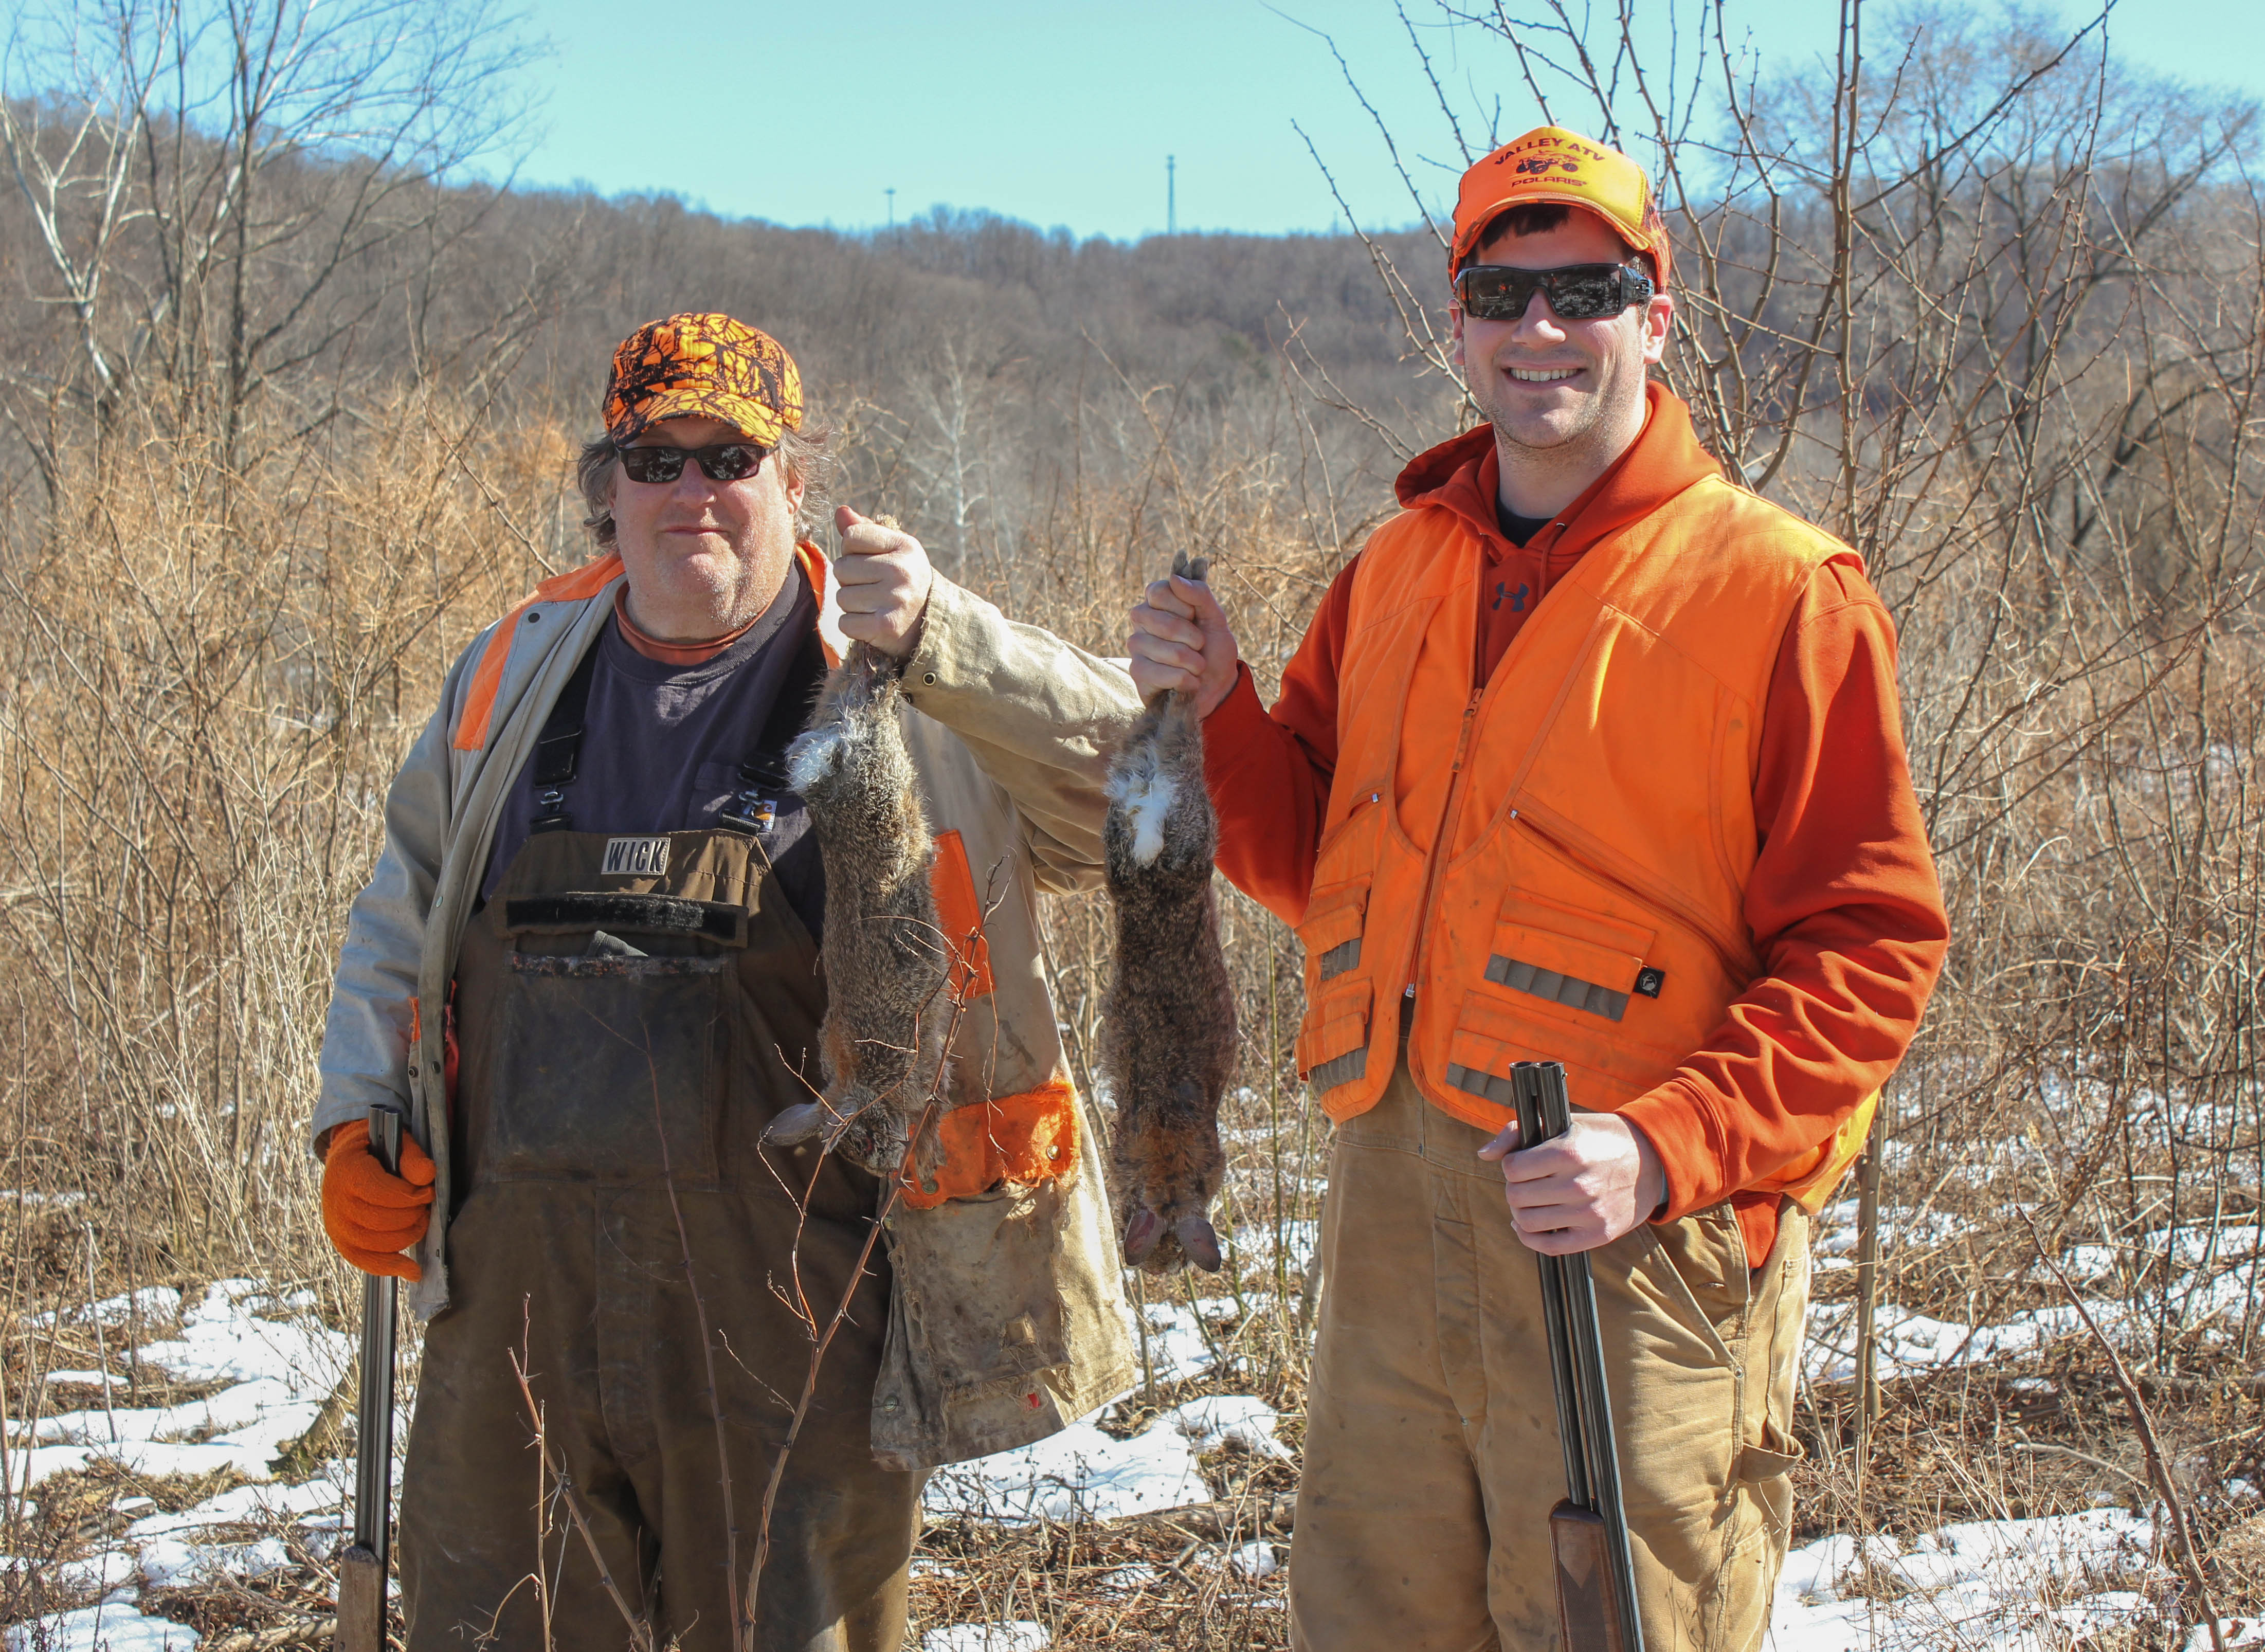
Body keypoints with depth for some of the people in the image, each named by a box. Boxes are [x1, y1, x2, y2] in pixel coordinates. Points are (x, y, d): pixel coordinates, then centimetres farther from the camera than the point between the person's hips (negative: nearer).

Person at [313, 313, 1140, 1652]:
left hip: (785, 1308, -3)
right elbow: (407, 908, 23)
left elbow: (1131, 777, -16)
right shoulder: (520, 670, 11)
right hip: (522, 1291, 4)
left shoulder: (901, 684, -2)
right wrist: (357, 1115, 12)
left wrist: (945, 639, -28)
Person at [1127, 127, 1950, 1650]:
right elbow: (1320, 861, 19)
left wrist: (1669, 1149, -22)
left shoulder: (1779, 591, -7)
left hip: (1641, 1230, -5)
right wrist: (1219, 712, 0)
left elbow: (1871, 945, -10)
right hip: (1392, 1202, 6)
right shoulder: (1397, 572, 13)